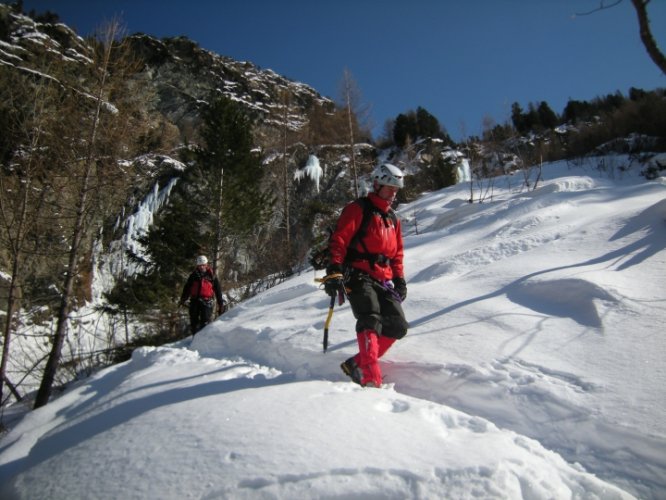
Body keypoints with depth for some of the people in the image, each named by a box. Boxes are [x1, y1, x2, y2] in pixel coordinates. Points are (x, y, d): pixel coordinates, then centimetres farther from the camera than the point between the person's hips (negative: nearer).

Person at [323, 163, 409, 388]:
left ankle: (357, 364, 10)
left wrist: (399, 279, 16)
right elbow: (339, 240, -11)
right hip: (358, 276, -8)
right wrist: (334, 270, -21)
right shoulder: (357, 209, -1)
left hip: (383, 280, 8)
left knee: (397, 327, 1)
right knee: (370, 321, -24)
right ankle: (370, 379, -28)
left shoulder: (392, 219, 23)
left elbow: (397, 252, 27)